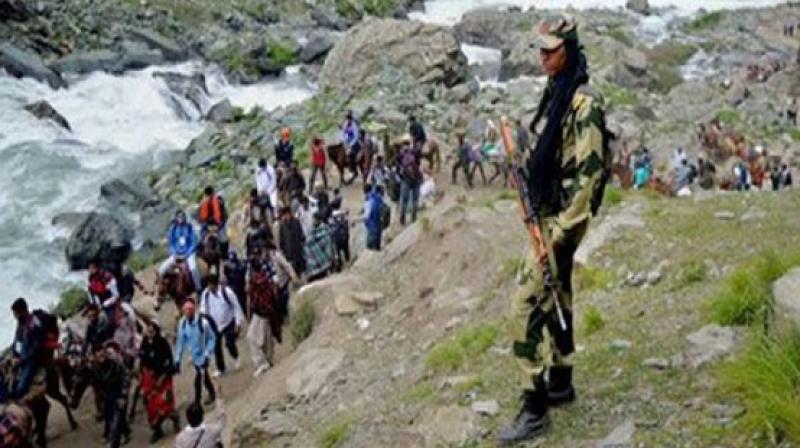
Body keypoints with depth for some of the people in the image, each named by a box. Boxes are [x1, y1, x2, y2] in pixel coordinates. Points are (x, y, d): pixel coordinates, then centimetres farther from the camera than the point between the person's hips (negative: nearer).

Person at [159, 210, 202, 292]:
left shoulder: (189, 227, -5)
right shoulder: (172, 229, 0)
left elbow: (194, 243, -5)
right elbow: (170, 243, 6)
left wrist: (186, 254, -13)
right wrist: (175, 254, -9)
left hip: (188, 253, -3)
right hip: (176, 254, 3)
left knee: (193, 268, -32)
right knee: (161, 270, -12)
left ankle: (198, 289, -18)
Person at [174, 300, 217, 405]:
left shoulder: (202, 321, -27)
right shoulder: (182, 323, -13)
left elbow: (212, 338, -15)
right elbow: (180, 342, -4)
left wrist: (207, 355, -21)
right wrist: (177, 360, -4)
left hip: (202, 354, -5)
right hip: (194, 355, 5)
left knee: (199, 376, -8)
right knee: (203, 375, 19)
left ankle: (197, 399, 12)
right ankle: (211, 393, 41)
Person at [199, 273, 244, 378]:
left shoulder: (226, 291, -21)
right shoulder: (205, 294, -8)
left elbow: (236, 306, -13)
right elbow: (203, 309, 4)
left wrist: (238, 322, -11)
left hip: (229, 323, -4)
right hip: (214, 325, 4)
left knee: (229, 344, -7)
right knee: (216, 347, 7)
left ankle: (236, 359, 28)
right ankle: (220, 369, 24)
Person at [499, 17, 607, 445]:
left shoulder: (584, 102, -17)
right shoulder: (554, 94, 11)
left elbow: (588, 174, -22)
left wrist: (559, 231, -23)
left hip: (562, 218, -10)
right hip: (545, 213, 10)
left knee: (526, 307, -11)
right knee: (555, 298, 18)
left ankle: (534, 408, -4)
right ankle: (560, 383, 33)